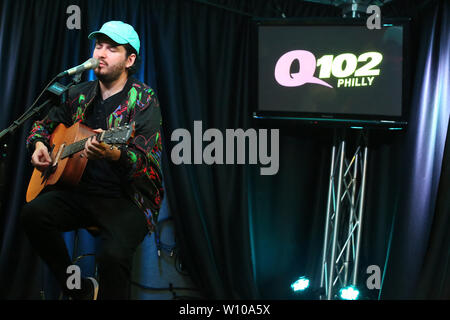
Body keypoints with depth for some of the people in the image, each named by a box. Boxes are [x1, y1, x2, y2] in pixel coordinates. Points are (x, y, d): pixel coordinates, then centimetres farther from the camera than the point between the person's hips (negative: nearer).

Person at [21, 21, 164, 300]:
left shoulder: (143, 100, -7)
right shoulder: (80, 95, 11)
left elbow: (149, 161, -19)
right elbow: (45, 124, 27)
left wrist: (113, 154, -38)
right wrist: (39, 145, 5)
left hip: (128, 199, -6)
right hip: (82, 190, 6)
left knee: (113, 254, -33)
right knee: (33, 213, -20)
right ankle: (82, 291, -4)